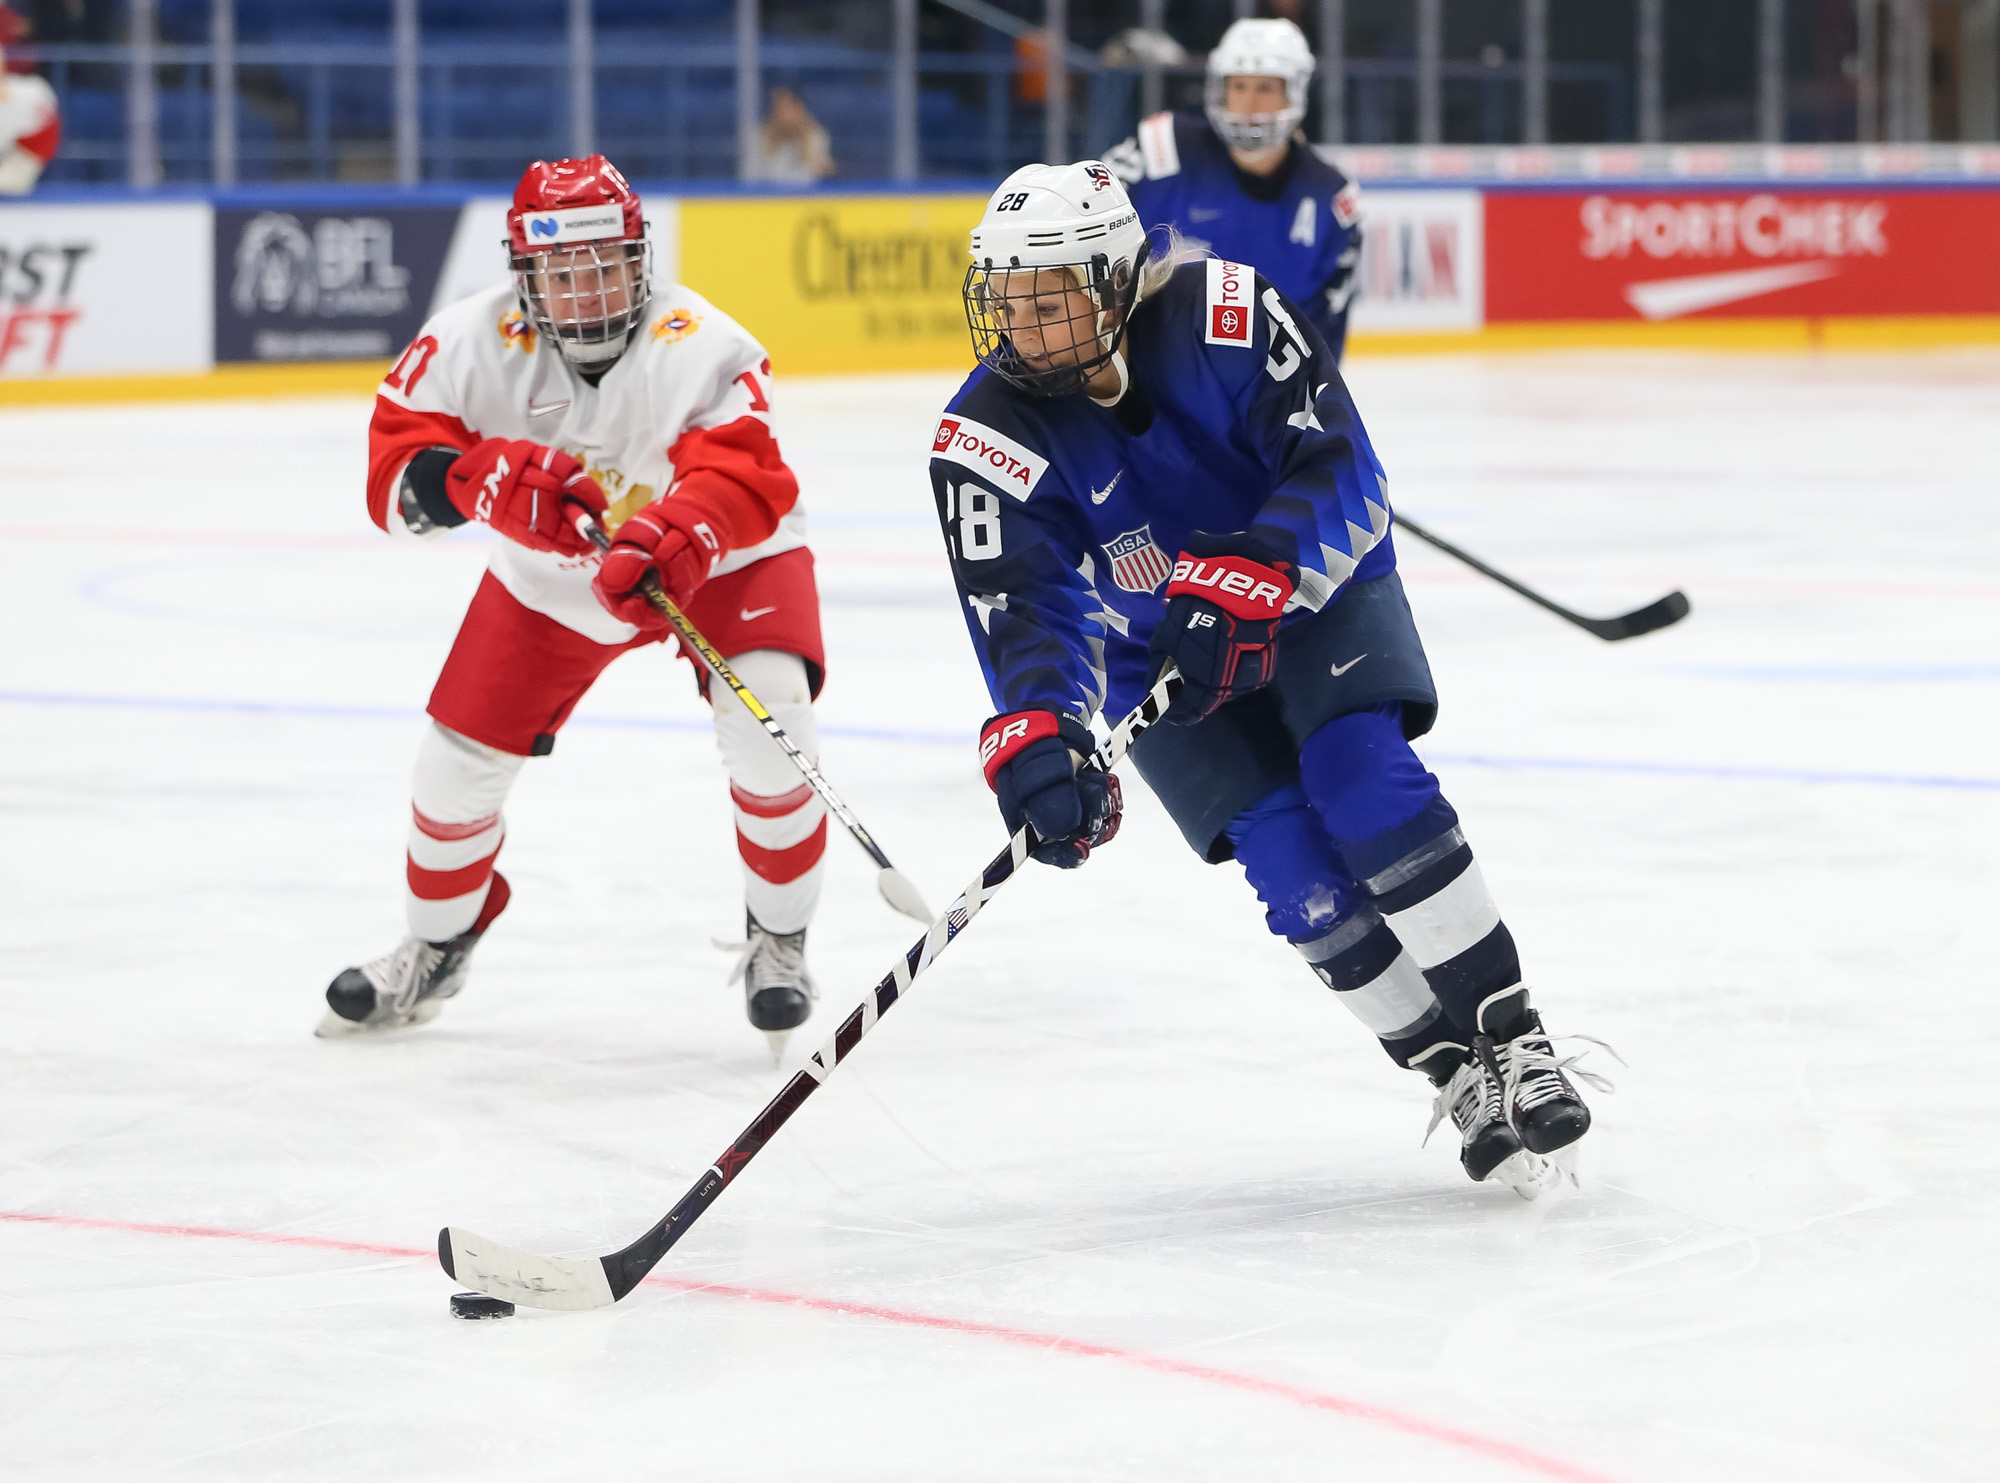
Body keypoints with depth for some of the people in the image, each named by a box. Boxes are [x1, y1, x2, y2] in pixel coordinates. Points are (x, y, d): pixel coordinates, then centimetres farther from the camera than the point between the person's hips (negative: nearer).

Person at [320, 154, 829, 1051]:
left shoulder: (701, 348, -31)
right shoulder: (473, 342, -22)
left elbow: (739, 480, -44)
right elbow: (395, 478, -26)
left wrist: (669, 544, -65)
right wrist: (489, 479, -46)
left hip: (720, 554, -3)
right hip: (551, 575, 3)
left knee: (768, 719, -27)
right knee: (461, 750, 1)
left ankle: (778, 942, -4)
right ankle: (433, 952, 30)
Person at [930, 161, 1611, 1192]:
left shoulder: (1222, 315, -24)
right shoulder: (987, 440, -21)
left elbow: (1338, 477, -27)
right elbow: (1025, 613, -28)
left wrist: (1251, 578, -43)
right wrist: (1036, 738, -47)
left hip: (1315, 594, -1)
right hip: (1162, 662, 1)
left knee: (1365, 782, -24)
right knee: (1297, 870, -15)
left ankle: (1509, 1040, -12)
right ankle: (1456, 1077, 0)